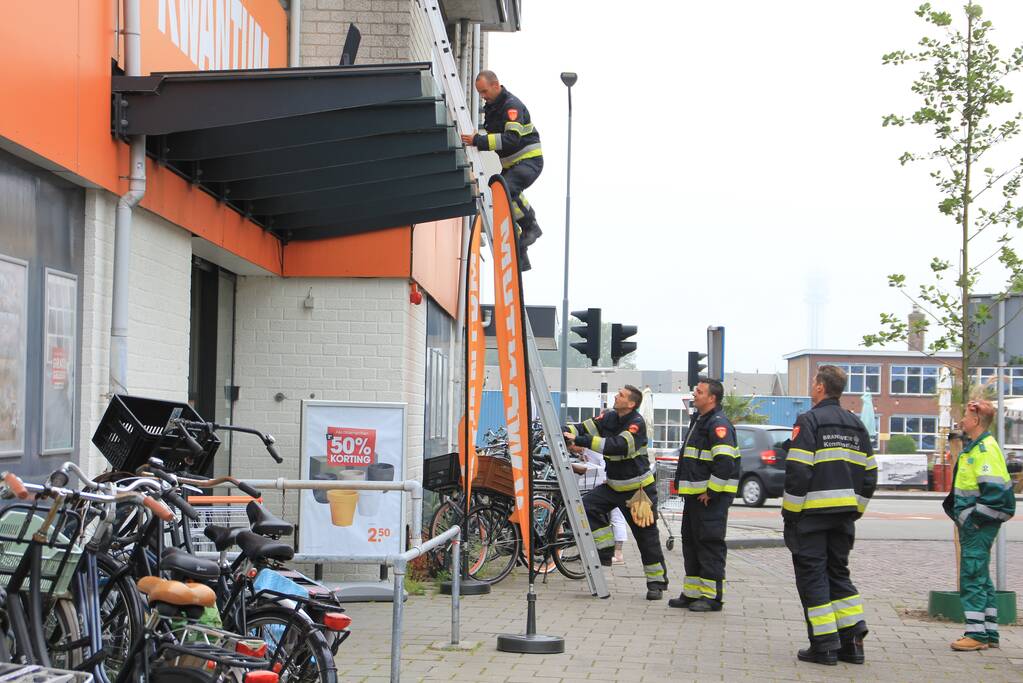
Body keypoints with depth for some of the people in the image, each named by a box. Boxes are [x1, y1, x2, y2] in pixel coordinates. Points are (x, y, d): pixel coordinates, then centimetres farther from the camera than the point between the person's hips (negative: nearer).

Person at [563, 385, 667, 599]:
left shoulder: (637, 423, -20)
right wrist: (565, 433, -27)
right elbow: (585, 428, -5)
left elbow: (619, 445, -35)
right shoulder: (609, 417, 1)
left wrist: (584, 441, -40)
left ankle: (656, 581, 11)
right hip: (614, 485, 7)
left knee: (646, 536, 0)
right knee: (588, 505, -12)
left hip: (638, 488, -7)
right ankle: (605, 551, 1)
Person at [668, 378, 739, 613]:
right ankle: (692, 593, 22)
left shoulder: (718, 424, -15)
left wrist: (711, 492, -19)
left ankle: (712, 596, -3)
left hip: (711, 497, -11)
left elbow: (724, 463, -24)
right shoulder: (701, 422, 18)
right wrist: (687, 490, 20)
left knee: (710, 545, -7)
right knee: (691, 543, 14)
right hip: (695, 495, 11)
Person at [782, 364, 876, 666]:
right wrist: (855, 510, 19)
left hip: (813, 512, -7)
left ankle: (824, 644, -1)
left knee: (812, 574, 0)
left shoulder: (809, 421, -10)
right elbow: (869, 474, 14)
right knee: (838, 572, 16)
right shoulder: (856, 425, 13)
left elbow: (798, 471, -16)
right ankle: (852, 641, 9)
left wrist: (790, 511, -9)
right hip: (845, 514, 7)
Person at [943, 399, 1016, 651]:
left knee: (972, 577, -10)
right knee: (980, 577, 14)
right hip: (971, 524, 11)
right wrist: (957, 512, 18)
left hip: (979, 526, -11)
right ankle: (989, 633, 20)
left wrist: (976, 519, -20)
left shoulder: (985, 449, -15)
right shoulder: (973, 447, 17)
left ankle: (977, 633, -9)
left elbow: (995, 489, -23)